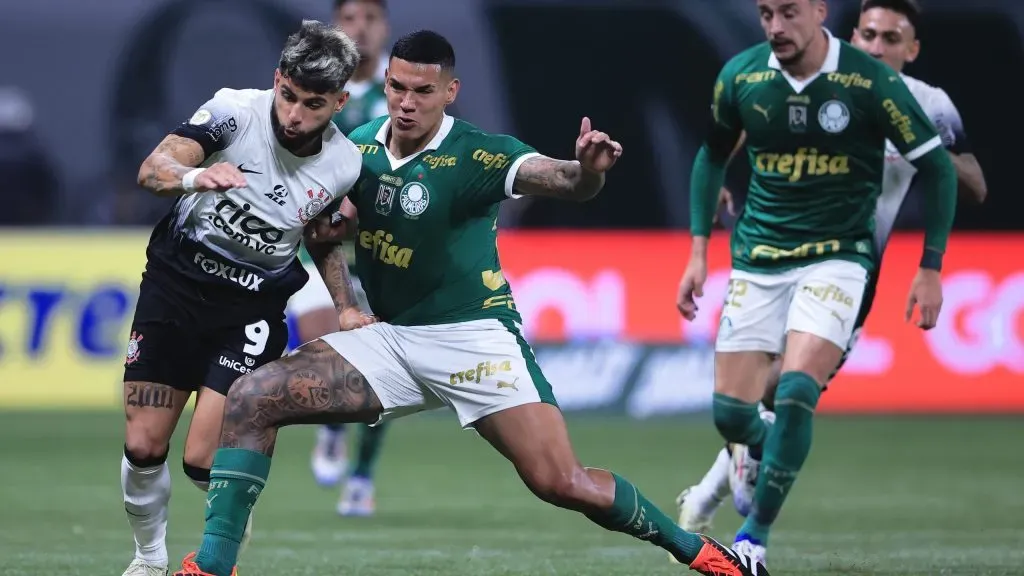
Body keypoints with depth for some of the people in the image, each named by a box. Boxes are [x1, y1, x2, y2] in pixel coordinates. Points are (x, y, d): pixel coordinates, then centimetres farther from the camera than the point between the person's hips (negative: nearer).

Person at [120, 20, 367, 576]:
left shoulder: (344, 166, -9)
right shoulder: (236, 109, -17)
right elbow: (152, 169, -30)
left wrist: (347, 308, 2)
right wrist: (196, 177, -51)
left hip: (252, 308, 0)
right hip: (175, 281, 0)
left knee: (204, 459, -12)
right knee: (143, 447, -3)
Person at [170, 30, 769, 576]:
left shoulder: (475, 155, -17)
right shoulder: (361, 146, 0)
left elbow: (556, 178, -35)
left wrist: (588, 170, -57)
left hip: (473, 338, -5)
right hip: (388, 339, 5)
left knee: (563, 484, -15)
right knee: (252, 399, -10)